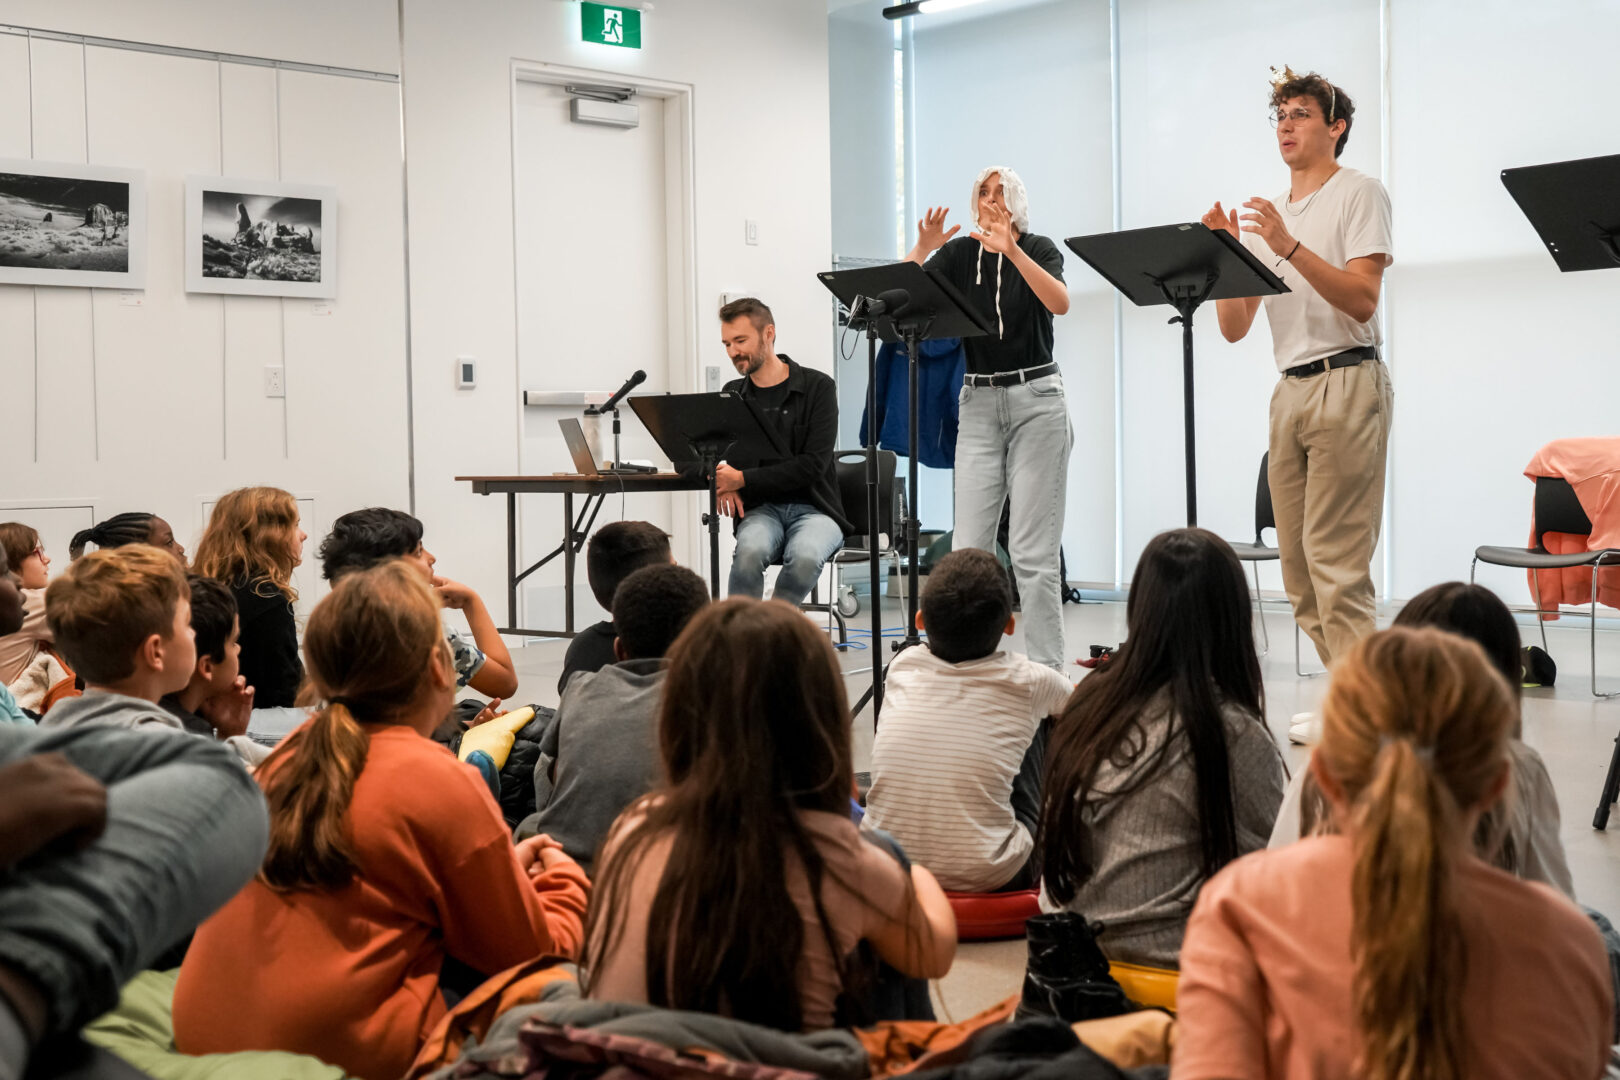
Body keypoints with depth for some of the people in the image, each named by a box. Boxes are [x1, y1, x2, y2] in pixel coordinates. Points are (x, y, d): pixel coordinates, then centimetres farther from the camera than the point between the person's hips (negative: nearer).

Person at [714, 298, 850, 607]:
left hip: (813, 508, -2)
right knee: (750, 552, -34)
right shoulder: (732, 396, 13)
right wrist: (718, 478, -7)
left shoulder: (817, 387, -1)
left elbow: (813, 465, -10)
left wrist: (744, 479, -15)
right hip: (761, 510, 2)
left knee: (805, 556, -36)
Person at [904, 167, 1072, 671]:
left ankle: (1047, 669, 2)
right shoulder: (958, 253, 7)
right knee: (969, 544, -1)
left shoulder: (1039, 249, 0)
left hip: (1036, 399, -3)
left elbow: (1060, 302, -20)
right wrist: (921, 249, -20)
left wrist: (1011, 251, -30)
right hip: (979, 403, 3)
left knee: (1033, 549, -5)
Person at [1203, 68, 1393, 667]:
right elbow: (1234, 327, 14)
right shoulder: (1265, 216, 19)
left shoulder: (1358, 193, 0)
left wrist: (1290, 246, -22)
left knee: (1335, 563, -14)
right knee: (1299, 569, 5)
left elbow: (1362, 299, -14)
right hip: (1289, 390, 7)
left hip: (1347, 385, -7)